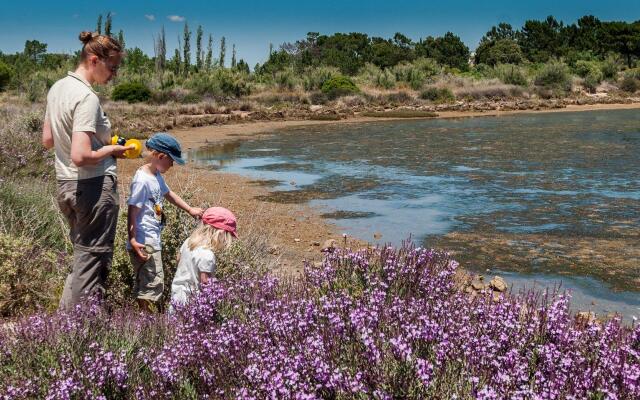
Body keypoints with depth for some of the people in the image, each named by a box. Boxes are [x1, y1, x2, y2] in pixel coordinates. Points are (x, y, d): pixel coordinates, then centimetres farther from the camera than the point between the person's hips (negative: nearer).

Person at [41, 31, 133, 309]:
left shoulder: (57, 88, 8)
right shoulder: (87, 98, -19)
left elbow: (47, 140, 16)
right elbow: (81, 157, -26)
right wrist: (111, 150, -8)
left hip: (65, 185, 9)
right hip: (94, 186, -9)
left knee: (82, 257, 20)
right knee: (92, 263, 1)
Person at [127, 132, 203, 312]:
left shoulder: (157, 176, 10)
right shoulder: (142, 180, -18)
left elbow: (169, 194, 28)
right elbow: (132, 212, -19)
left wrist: (190, 209, 32)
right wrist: (133, 240, -24)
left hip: (153, 241, 10)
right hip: (144, 243, -10)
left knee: (144, 283, 17)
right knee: (154, 282, -8)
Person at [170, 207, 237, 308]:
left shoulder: (188, 242, 0)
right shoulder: (208, 255, -25)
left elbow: (179, 259, 17)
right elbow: (205, 282, -20)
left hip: (176, 291, 9)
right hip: (190, 299, -9)